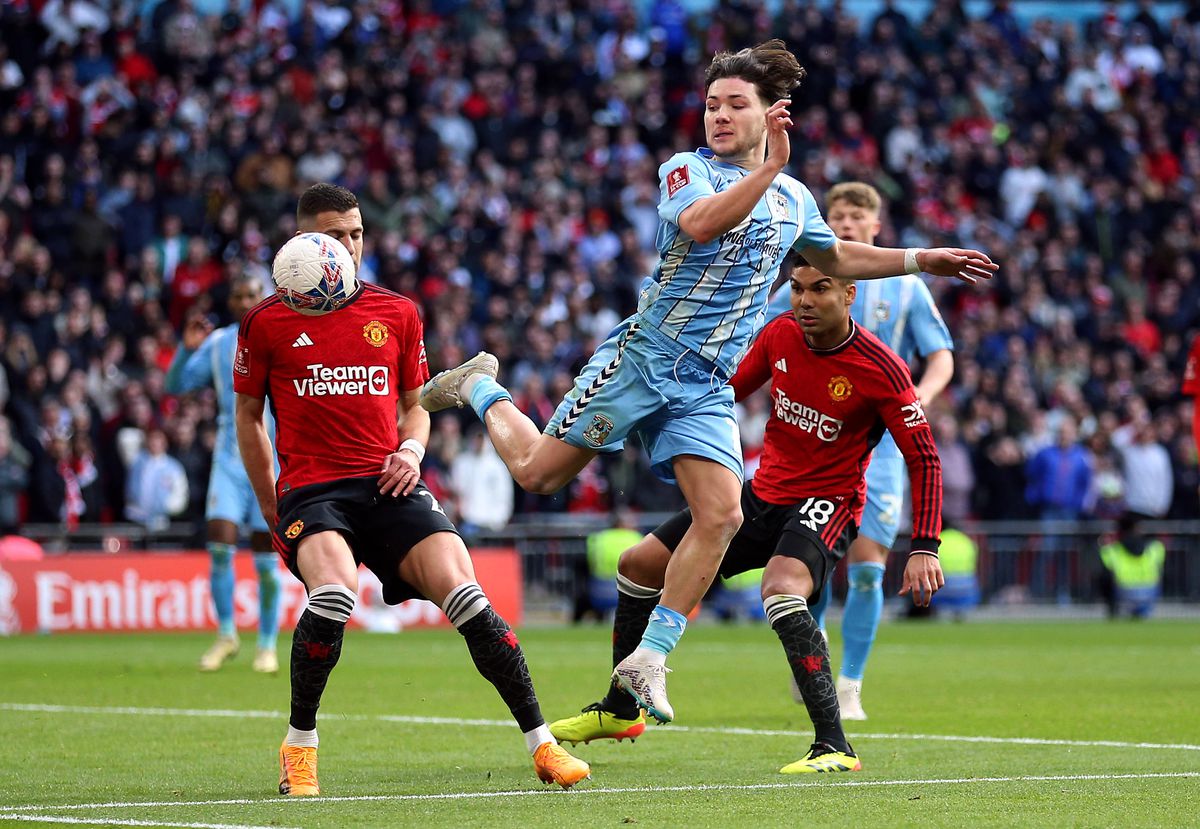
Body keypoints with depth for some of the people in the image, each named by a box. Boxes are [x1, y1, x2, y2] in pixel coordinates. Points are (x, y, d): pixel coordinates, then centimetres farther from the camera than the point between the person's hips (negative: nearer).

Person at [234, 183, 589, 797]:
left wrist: (412, 450, 1)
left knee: (463, 595, -19)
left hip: (389, 486, 2)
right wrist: (273, 514, 12)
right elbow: (248, 416, 14)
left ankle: (542, 744, -11)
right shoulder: (266, 322, 5)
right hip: (311, 489, -2)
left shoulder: (397, 314, 13)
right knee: (334, 594, -33)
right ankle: (298, 746, -11)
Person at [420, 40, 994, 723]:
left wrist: (922, 260, 27)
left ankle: (649, 659, -5)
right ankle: (482, 388, 29)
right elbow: (699, 225, -26)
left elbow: (837, 257, 34)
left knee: (721, 516, -14)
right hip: (645, 356, -4)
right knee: (537, 472, -3)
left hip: (709, 387, 4)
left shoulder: (794, 200, 14)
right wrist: (770, 167, -32)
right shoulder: (686, 170, -3)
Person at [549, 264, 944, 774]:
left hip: (826, 504, -7)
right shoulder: (781, 335, -3)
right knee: (638, 565, 10)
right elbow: (730, 390, 15)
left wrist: (924, 549, -22)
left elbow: (924, 459, -14)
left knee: (782, 588, -38)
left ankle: (834, 747, -36)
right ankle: (619, 712, 30)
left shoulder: (881, 368, -19)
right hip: (763, 494, 7)